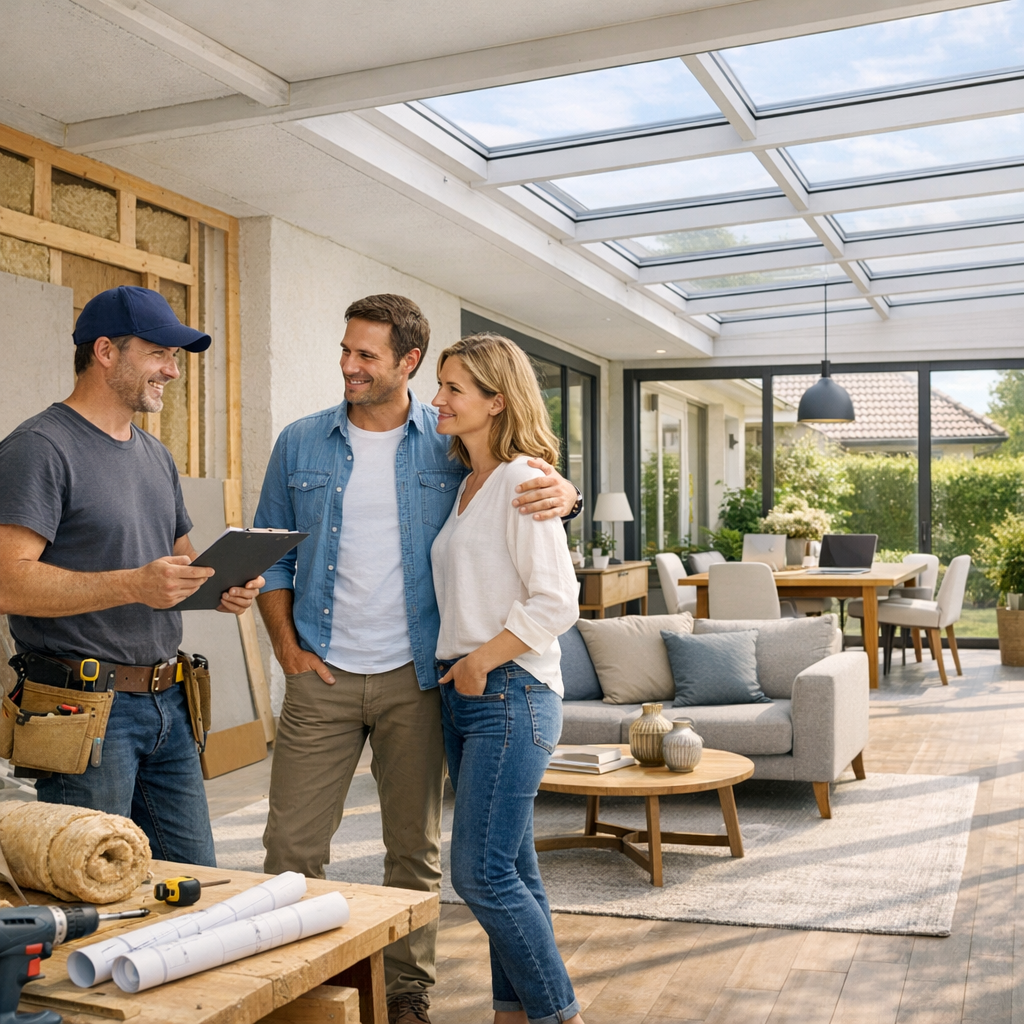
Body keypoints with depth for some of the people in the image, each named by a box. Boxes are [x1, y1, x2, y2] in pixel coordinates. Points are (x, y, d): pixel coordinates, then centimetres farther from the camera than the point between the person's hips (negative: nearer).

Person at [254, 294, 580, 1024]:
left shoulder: (452, 445, -1)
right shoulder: (302, 444, 4)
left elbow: (529, 482, 6)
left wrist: (562, 492, -18)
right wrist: (286, 643, -1)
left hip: (414, 677, 0)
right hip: (323, 676, 1)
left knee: (415, 850, 11)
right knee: (291, 846, 2)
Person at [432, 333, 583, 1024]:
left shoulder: (522, 482, -12)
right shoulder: (468, 484, 15)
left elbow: (556, 603, -19)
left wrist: (479, 662, -14)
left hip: (510, 692, -9)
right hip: (464, 692, 9)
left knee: (482, 873, -5)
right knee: (511, 869, 14)